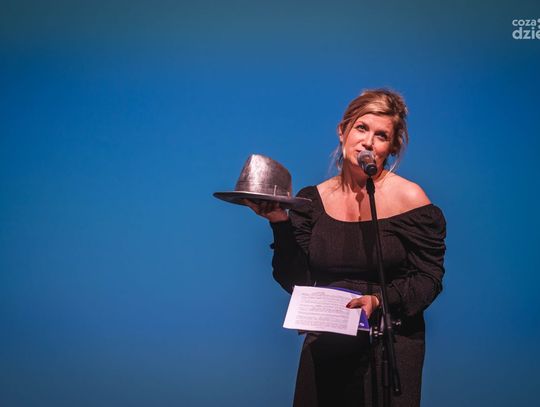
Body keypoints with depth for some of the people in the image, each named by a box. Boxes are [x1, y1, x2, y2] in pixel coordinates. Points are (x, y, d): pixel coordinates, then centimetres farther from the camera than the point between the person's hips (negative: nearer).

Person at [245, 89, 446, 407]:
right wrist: (281, 223, -11)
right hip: (324, 344, 3)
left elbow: (428, 279, -8)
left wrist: (379, 300, -23)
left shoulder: (409, 199, -8)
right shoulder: (313, 200, 1)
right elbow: (296, 282, -1)